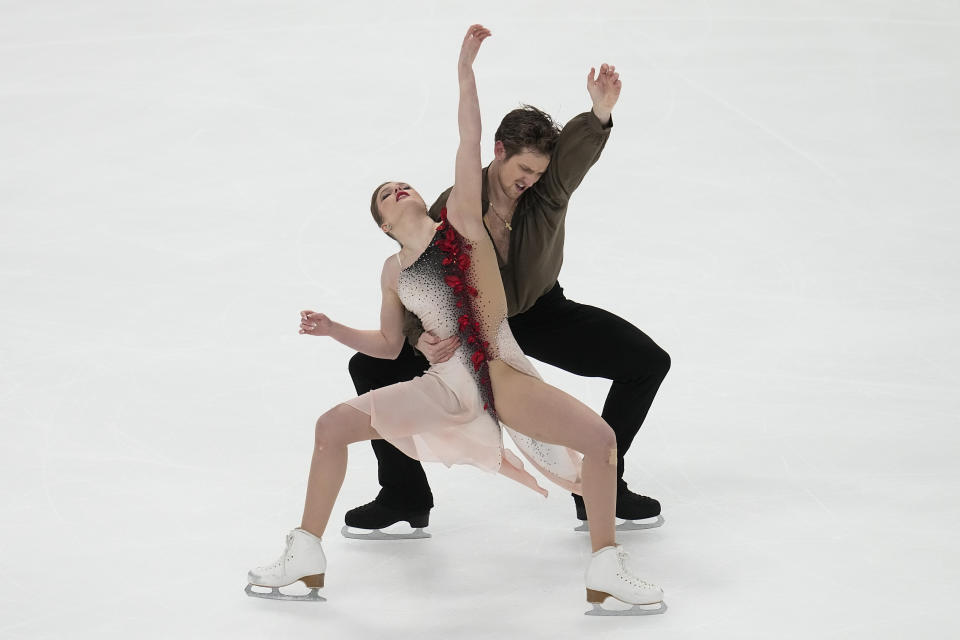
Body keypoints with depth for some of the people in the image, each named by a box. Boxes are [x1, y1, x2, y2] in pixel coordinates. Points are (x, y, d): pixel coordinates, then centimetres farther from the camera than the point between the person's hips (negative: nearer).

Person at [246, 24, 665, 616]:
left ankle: (607, 570, -4)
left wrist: (465, 68, -7)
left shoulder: (460, 219, 7)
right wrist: (335, 331, 9)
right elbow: (388, 345, 23)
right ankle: (305, 558, 8)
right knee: (332, 426, -3)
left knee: (600, 437, -20)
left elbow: (470, 141, -1)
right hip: (446, 386, 3)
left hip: (503, 373, -3)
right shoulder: (394, 273, 14)